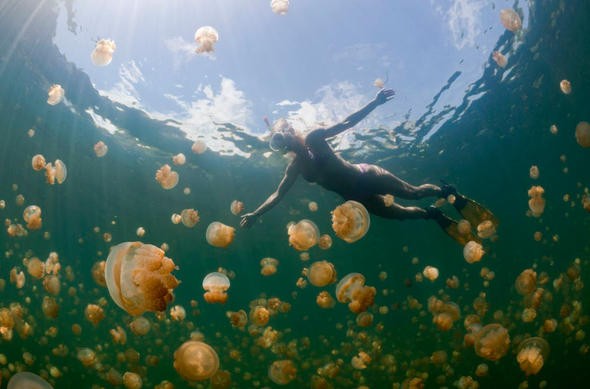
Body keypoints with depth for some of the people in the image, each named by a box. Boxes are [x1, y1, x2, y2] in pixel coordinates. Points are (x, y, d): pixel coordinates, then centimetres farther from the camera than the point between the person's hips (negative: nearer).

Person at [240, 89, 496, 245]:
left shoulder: (314, 138, -9)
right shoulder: (294, 168, 1)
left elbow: (347, 123, -11)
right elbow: (278, 194, 2)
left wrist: (375, 103, -19)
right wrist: (256, 214, -7)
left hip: (365, 177, -4)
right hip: (354, 197, 4)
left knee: (413, 193, -5)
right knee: (396, 213, 8)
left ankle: (447, 192, 23)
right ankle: (436, 216, 32)